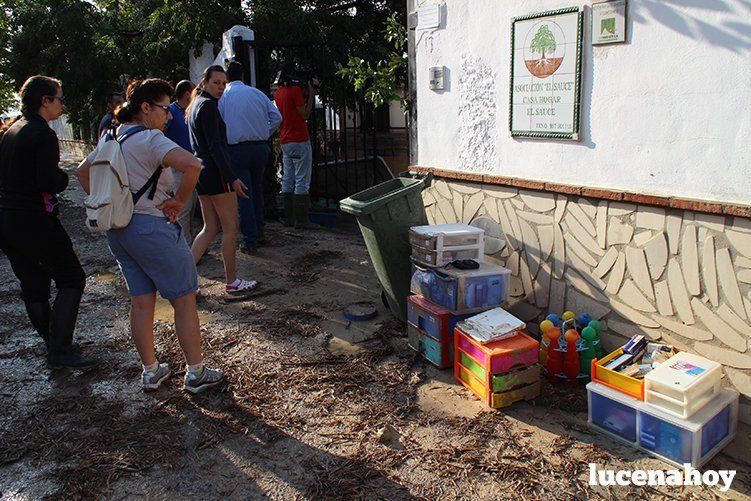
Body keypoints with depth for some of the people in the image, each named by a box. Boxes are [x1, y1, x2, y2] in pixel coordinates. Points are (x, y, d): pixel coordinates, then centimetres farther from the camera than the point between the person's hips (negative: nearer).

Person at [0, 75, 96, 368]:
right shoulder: (43, 134, -12)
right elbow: (49, 183, -20)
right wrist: (65, 177, -1)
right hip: (34, 220, -9)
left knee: (33, 284, 15)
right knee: (71, 280, -1)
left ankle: (52, 344, 28)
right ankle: (60, 351, -4)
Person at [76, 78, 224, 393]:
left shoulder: (111, 139, 11)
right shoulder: (149, 139, -15)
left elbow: (83, 172, 24)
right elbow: (192, 165, -31)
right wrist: (178, 201, -17)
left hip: (118, 230, 8)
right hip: (152, 227, -8)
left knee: (141, 301, 15)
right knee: (184, 299, 3)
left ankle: (150, 372, 25)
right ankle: (196, 373, 10)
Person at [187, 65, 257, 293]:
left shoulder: (196, 105, 18)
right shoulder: (208, 106, -12)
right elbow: (215, 146, -19)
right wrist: (233, 178, -21)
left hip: (201, 170, 10)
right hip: (216, 172, -9)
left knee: (211, 227, 12)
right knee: (231, 226, 0)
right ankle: (232, 281, 8)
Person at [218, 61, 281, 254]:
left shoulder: (222, 95, -2)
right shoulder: (256, 93, 7)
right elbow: (276, 117, 4)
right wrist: (264, 135, 12)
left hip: (236, 149, -4)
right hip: (261, 148, 4)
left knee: (243, 195, 0)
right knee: (257, 189, 19)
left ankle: (250, 241, 1)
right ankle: (259, 232, 25)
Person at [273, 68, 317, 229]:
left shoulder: (278, 93, 13)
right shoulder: (295, 90, -12)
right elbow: (305, 114, -13)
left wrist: (305, 95, 14)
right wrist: (311, 95, -5)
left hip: (285, 141, 8)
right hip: (300, 141, -8)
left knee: (287, 180, 11)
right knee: (302, 181, -5)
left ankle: (289, 217, 15)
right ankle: (301, 220, -4)